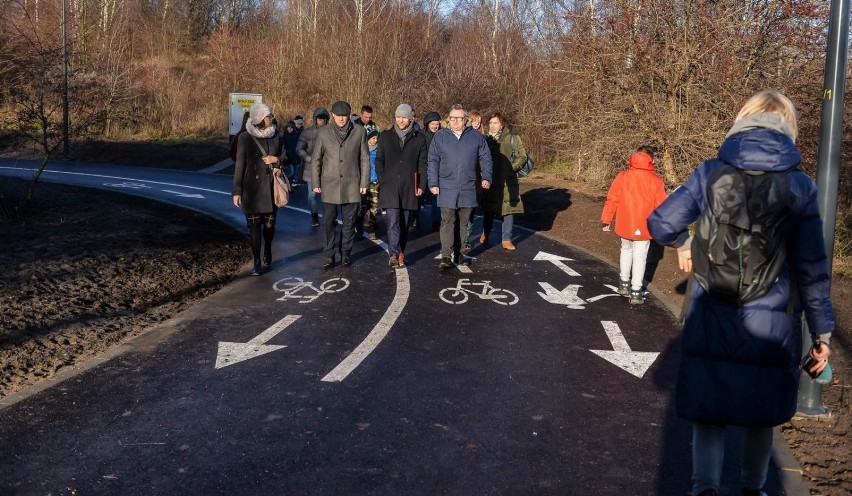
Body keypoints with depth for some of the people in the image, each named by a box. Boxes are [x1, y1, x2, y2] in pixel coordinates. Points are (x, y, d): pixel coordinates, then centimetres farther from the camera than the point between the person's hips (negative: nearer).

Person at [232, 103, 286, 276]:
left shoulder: (276, 136, 4)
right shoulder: (245, 138, -4)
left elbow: (285, 158, 15)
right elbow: (239, 165, -2)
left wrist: (277, 159, -9)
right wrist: (237, 191, -5)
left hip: (271, 187, 3)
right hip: (252, 188, -3)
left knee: (269, 223, 8)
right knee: (254, 225, -4)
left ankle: (268, 251, 35)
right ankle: (256, 262, 3)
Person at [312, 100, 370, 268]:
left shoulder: (359, 132, 0)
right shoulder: (323, 133, 0)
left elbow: (364, 159, 5)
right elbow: (316, 159, 5)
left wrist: (364, 182, 2)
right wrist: (315, 183, 2)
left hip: (351, 185, 0)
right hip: (329, 184, 0)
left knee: (349, 222, 7)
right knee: (328, 221, 0)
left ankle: (346, 253, 19)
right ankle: (330, 255, 8)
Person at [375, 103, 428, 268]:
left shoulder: (419, 138, 6)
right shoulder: (385, 137, 9)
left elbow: (423, 164, 5)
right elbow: (379, 161, 10)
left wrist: (421, 185, -1)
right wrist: (382, 181, 1)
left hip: (410, 188, 1)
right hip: (390, 188, -1)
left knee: (404, 223, 7)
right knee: (393, 221, -11)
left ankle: (400, 253, 18)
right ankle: (394, 254, -15)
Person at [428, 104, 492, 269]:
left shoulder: (476, 137, 6)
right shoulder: (440, 137, 3)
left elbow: (485, 158, 9)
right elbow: (433, 161, 3)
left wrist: (486, 177, -3)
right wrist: (433, 183, -3)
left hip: (468, 189, 2)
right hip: (446, 189, -2)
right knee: (447, 221, -6)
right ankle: (446, 256, -6)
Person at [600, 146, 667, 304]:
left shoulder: (622, 177, -4)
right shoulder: (656, 181, -7)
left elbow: (612, 199, -3)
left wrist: (606, 220, 4)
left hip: (625, 224, 2)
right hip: (644, 227, -2)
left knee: (626, 250, 23)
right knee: (640, 257, 4)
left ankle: (624, 284, 28)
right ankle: (636, 292, 2)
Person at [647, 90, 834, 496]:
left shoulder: (711, 173, -5)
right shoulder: (800, 186, -6)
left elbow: (660, 224, -11)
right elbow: (811, 269, -5)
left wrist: (683, 243, 12)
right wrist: (822, 332, 4)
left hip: (712, 320, 0)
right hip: (771, 325, 1)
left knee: (708, 413, 12)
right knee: (760, 415, 20)